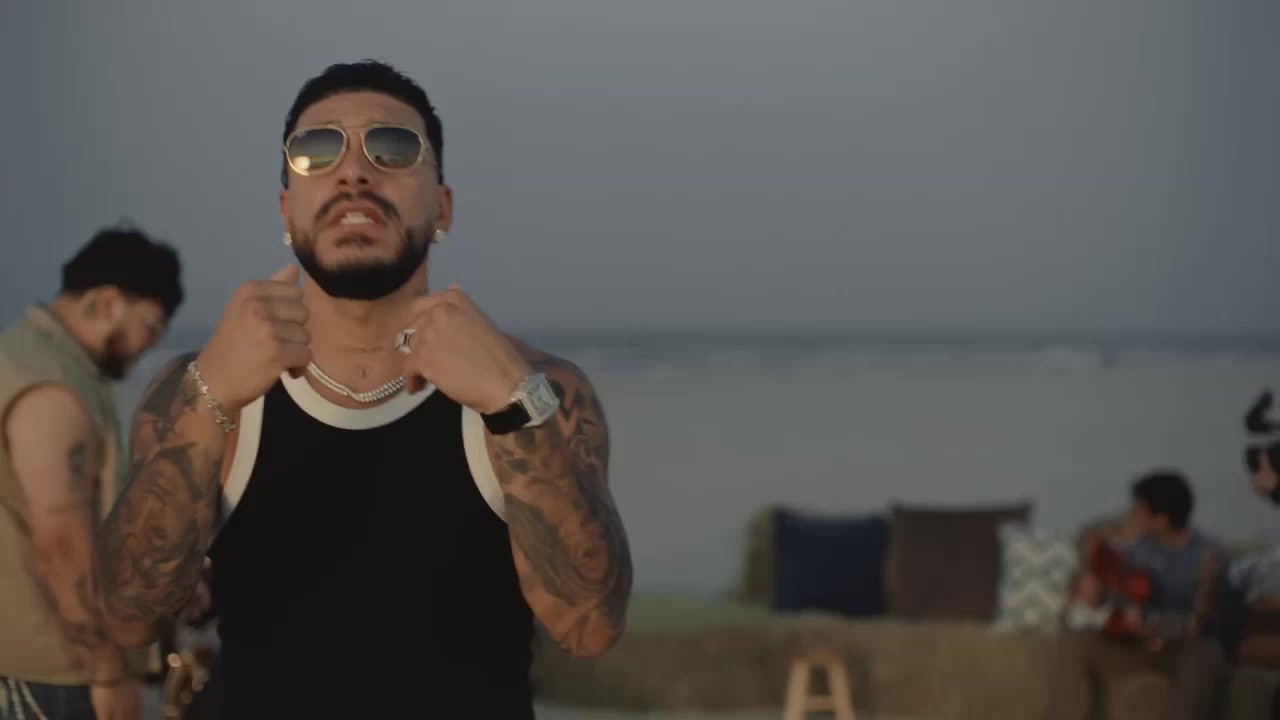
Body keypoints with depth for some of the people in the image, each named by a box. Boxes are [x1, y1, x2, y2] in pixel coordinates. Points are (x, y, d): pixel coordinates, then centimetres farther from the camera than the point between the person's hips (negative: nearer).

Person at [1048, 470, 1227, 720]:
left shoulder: (1209, 555, -15)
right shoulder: (1135, 534, -1)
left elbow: (1202, 620, -21)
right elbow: (1093, 534, 18)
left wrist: (1157, 628, -38)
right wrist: (1089, 573, -2)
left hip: (1184, 646, -4)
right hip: (1135, 642, 4)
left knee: (1203, 657, -41)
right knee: (1069, 642, -20)